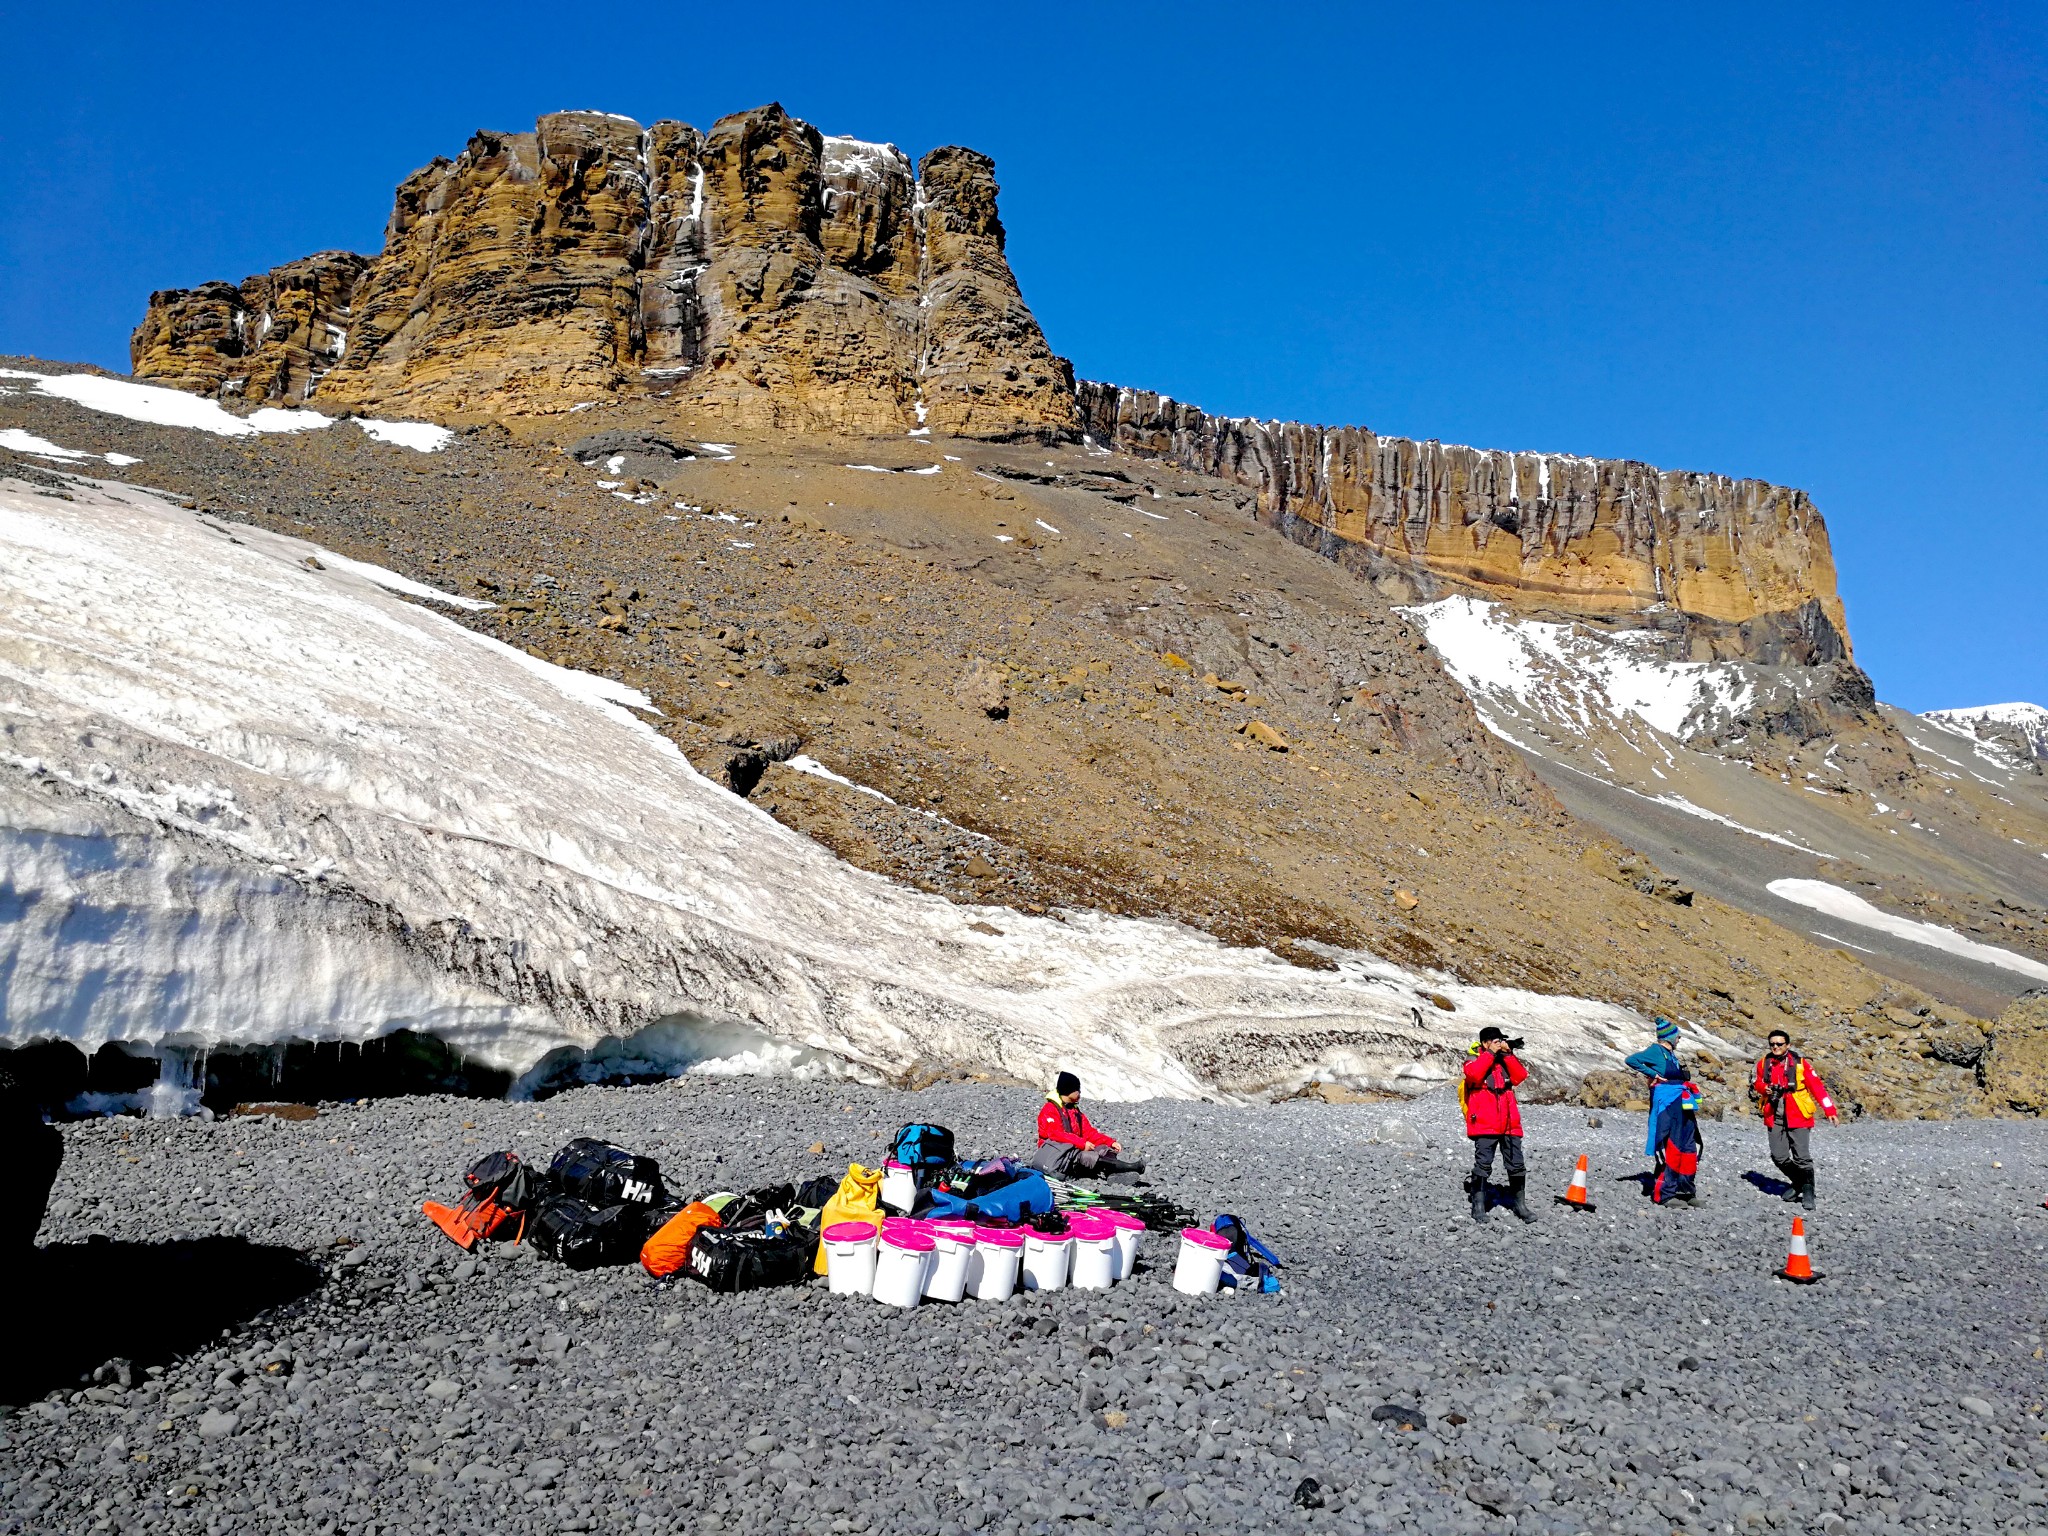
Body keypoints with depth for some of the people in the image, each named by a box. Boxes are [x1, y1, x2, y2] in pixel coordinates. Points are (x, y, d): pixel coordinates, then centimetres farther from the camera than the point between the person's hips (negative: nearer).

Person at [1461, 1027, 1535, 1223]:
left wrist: (1508, 1054, -7)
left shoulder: (1506, 1060, 16)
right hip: (1484, 1124, -5)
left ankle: (1519, 1203, 18)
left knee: (1516, 1165, 7)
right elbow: (1473, 1074, -20)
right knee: (1483, 1164, -6)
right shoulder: (1474, 1060, 3)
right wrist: (1490, 1053, -14)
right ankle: (1478, 1205, 0)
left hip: (1510, 1123, 5)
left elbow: (1520, 1077, 0)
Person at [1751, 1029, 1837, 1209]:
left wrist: (1830, 1111, -15)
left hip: (1797, 1117, -4)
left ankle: (1808, 1192, 9)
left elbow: (1817, 1087, -8)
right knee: (1779, 1157, 5)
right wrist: (1764, 1088, -8)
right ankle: (1797, 1183, 30)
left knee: (1802, 1158, -6)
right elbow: (1758, 1083, 17)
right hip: (1775, 1118, 4)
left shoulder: (1800, 1063, -6)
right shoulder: (1764, 1063, 4)